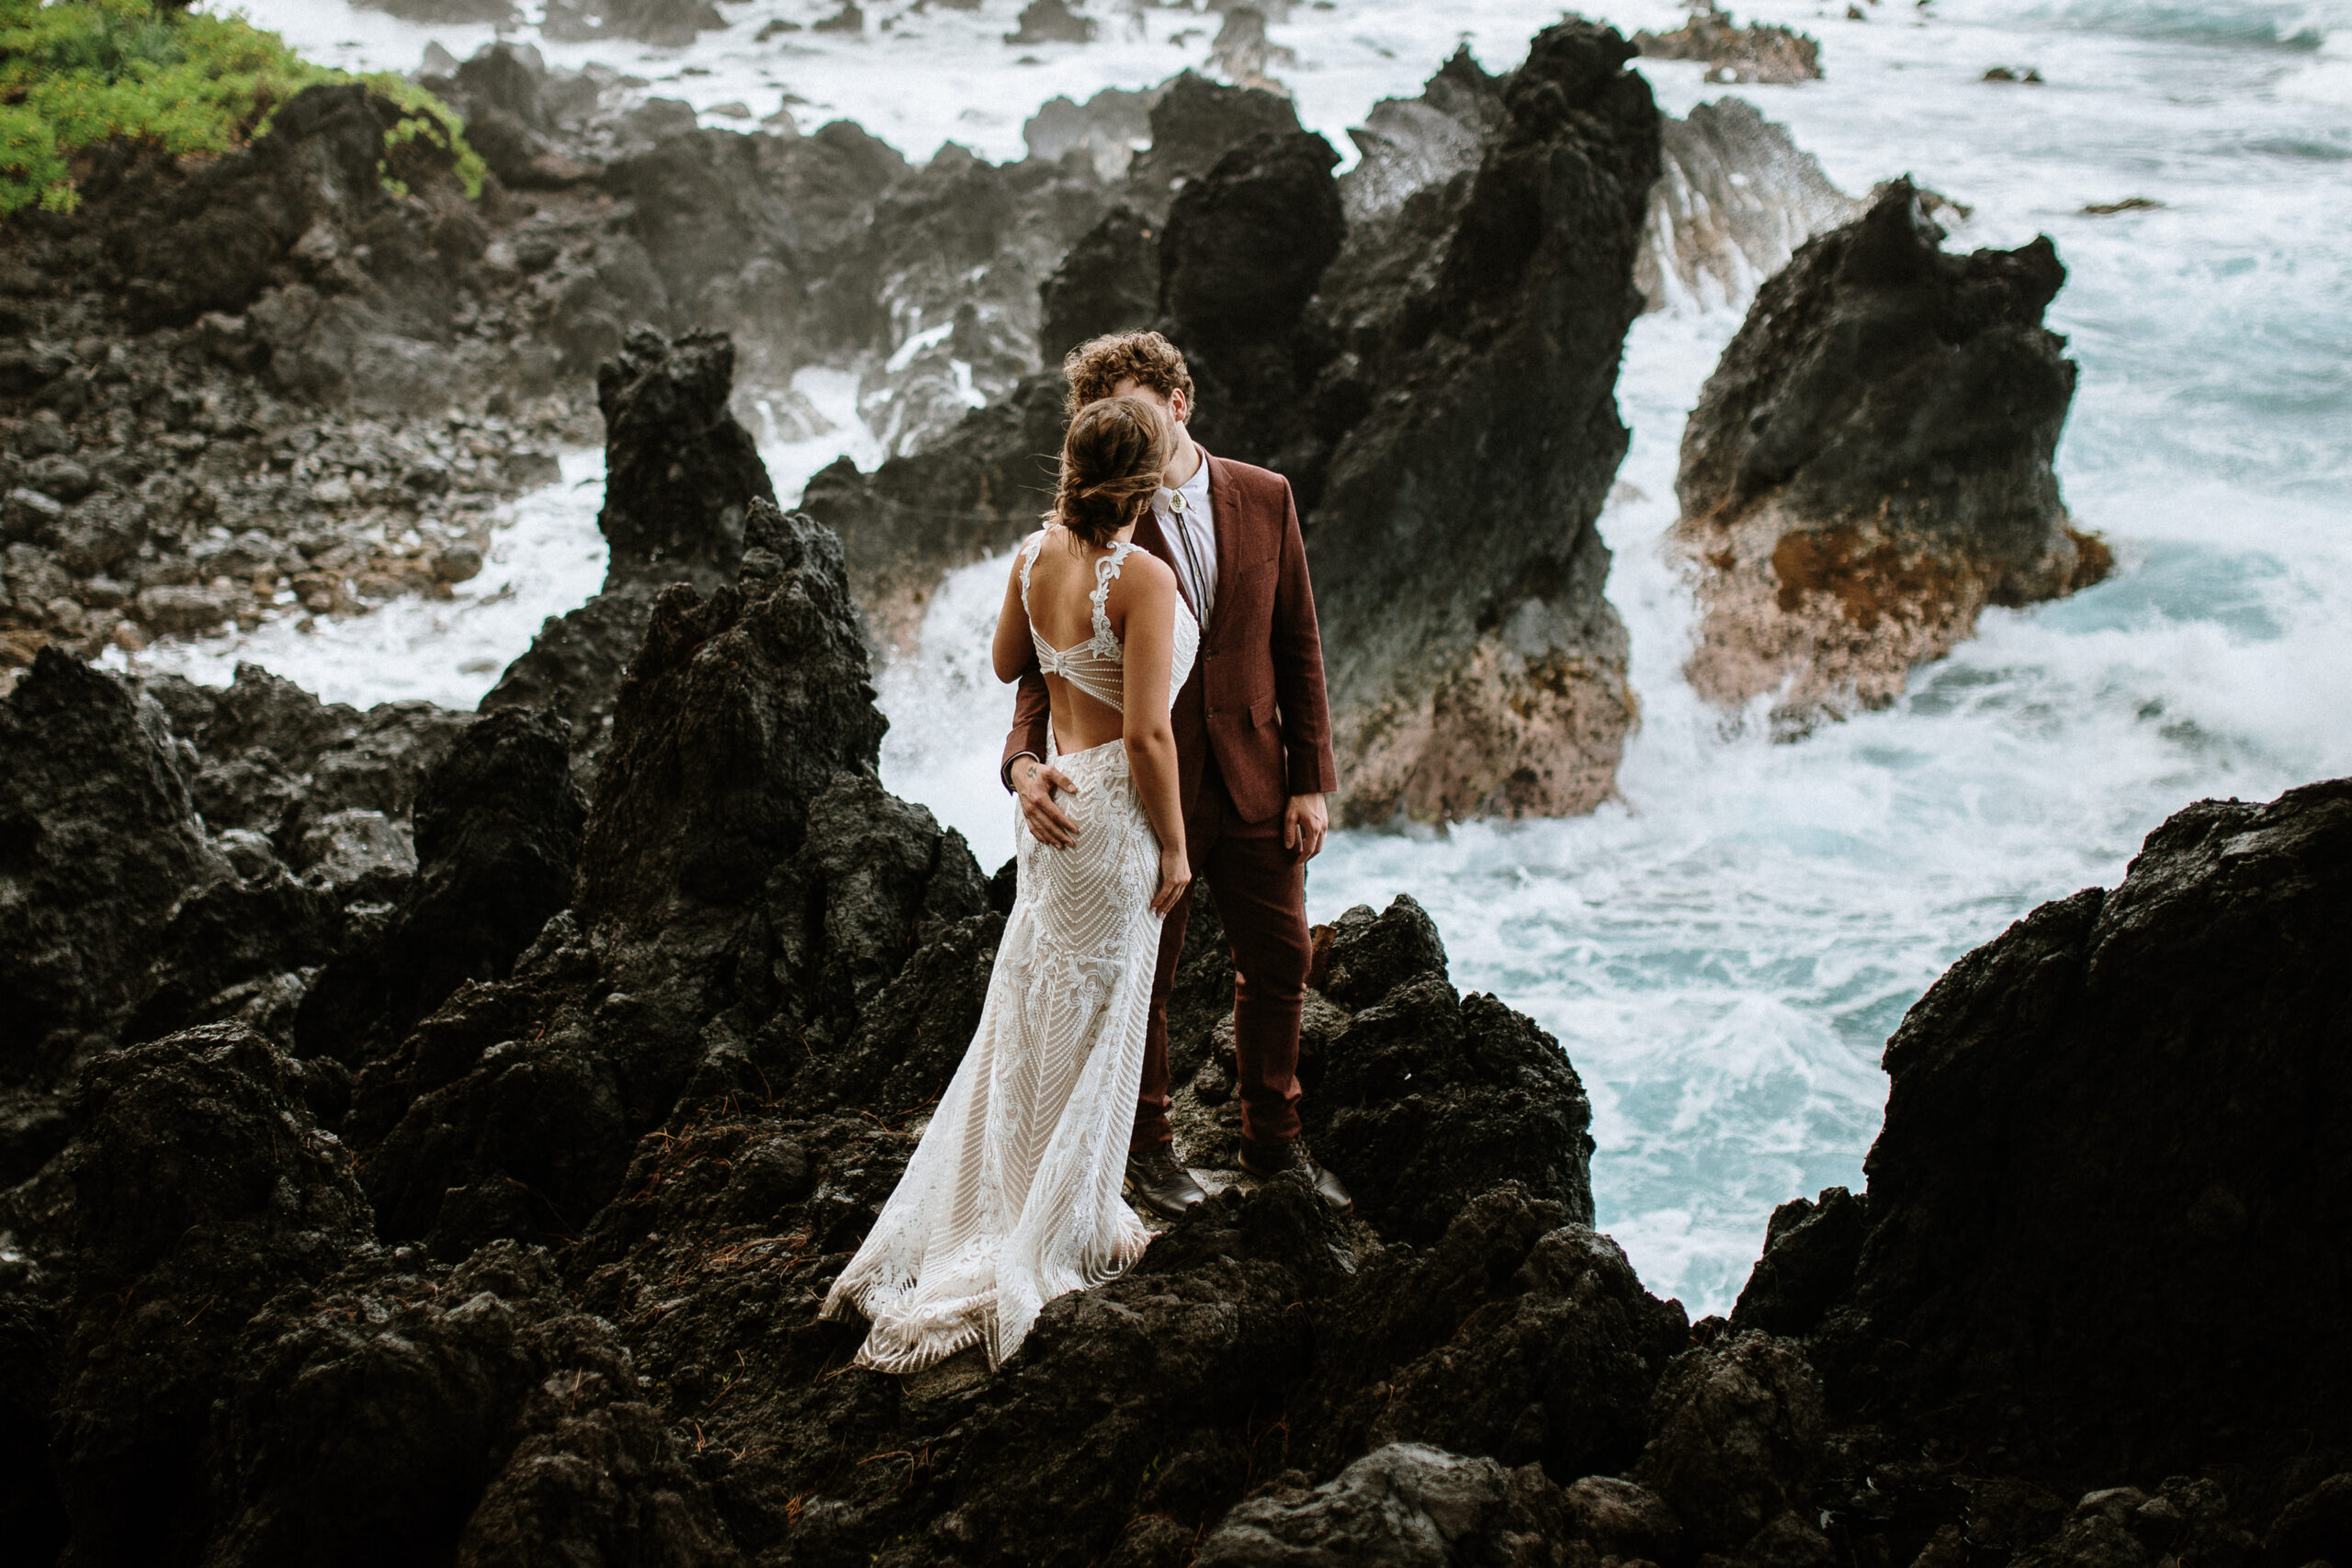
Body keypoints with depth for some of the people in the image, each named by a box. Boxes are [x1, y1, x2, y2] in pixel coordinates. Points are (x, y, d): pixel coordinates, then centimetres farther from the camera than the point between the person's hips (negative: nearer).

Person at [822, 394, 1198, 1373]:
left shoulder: (1035, 557, 0)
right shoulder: (1142, 578, -20)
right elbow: (1148, 732, -21)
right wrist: (1172, 846, -9)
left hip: (1057, 803, 7)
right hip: (1115, 813, -7)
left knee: (1030, 1016, 18)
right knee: (1087, 1029, 6)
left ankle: (976, 1215, 29)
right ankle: (1051, 1240, 19)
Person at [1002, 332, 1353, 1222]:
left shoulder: (1265, 499, -1)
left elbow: (1297, 646, 3)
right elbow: (1044, 659, -11)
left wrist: (1311, 779, 0)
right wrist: (1024, 761, -31)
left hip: (1251, 776, 3)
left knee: (1280, 960, 12)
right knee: (1142, 972, 11)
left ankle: (1272, 1139, 31)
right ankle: (1146, 1146, 30)